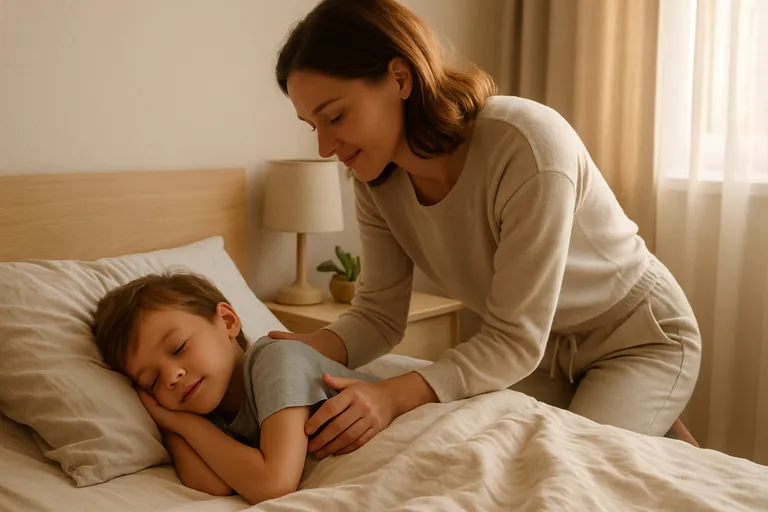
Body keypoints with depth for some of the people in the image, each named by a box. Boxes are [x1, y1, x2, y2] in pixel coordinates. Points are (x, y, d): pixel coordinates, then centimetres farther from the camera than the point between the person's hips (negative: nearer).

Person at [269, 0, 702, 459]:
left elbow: (516, 339, -32)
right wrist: (309, 348, -29)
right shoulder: (378, 180, -14)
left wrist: (396, 396, -45)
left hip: (639, 340, -6)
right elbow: (380, 313, -9)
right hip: (544, 351, 6)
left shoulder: (527, 145, -35)